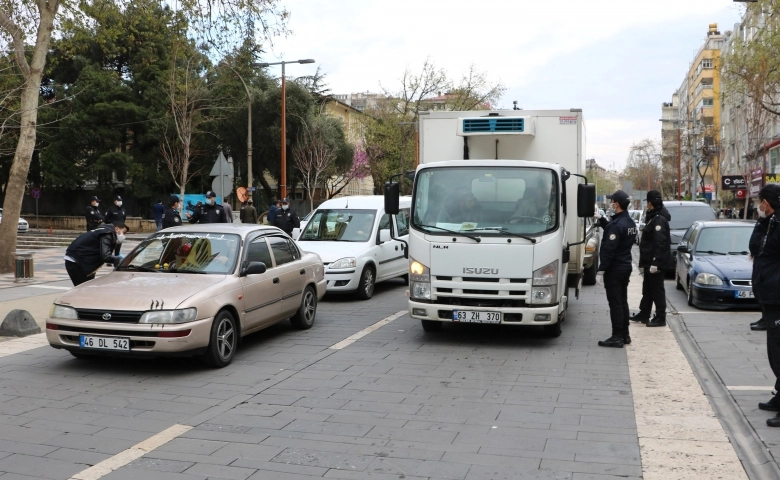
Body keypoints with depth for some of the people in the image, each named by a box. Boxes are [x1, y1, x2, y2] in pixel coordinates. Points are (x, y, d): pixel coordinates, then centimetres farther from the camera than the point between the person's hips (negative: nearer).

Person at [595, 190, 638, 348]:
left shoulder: (617, 224, -21)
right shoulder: (630, 222, 9)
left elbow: (609, 250, -24)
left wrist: (601, 270, -21)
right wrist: (601, 219, 26)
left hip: (614, 269, -10)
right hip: (626, 267, 10)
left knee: (615, 303, -4)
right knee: (623, 301, 16)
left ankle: (617, 337, -1)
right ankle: (625, 335, 22)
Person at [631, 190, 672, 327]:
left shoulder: (659, 219, -19)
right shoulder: (653, 217, 13)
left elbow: (660, 243, -25)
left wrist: (655, 263, -27)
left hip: (657, 263, -11)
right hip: (651, 261, 11)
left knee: (657, 290, -3)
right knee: (647, 289, 17)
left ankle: (660, 318, 4)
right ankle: (644, 314, 27)